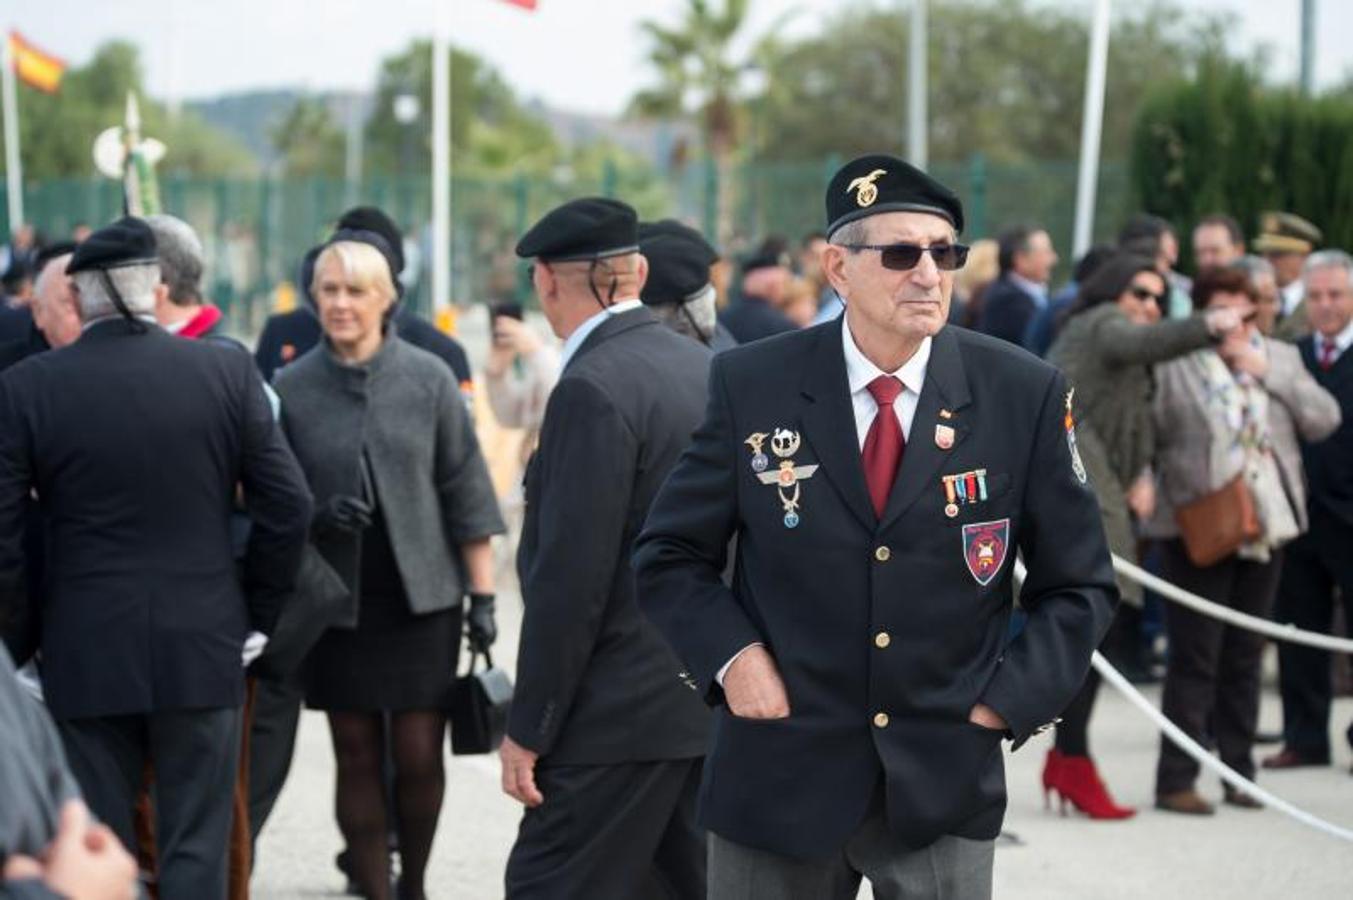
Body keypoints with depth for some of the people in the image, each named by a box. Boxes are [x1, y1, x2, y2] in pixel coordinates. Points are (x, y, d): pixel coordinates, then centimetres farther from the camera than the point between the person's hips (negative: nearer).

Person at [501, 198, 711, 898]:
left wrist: (530, 728, -14)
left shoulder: (594, 391, -17)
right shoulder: (707, 369, 9)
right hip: (709, 701, 9)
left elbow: (570, 580, -19)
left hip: (624, 710, -9)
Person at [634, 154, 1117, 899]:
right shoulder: (753, 386, -3)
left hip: (944, 783, 0)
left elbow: (1078, 585, 5)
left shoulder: (1023, 394, -2)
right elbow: (669, 556, 6)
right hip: (780, 775, 0)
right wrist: (732, 656, -9)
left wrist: (1010, 700, -6)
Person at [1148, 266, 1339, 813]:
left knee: (1245, 659, 12)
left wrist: (1267, 373, -6)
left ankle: (1238, 773, 20)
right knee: (1194, 660, -5)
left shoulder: (1281, 359, 12)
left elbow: (1324, 420, 1)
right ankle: (1176, 780, -1)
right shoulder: (1172, 363, -3)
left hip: (1265, 527, 5)